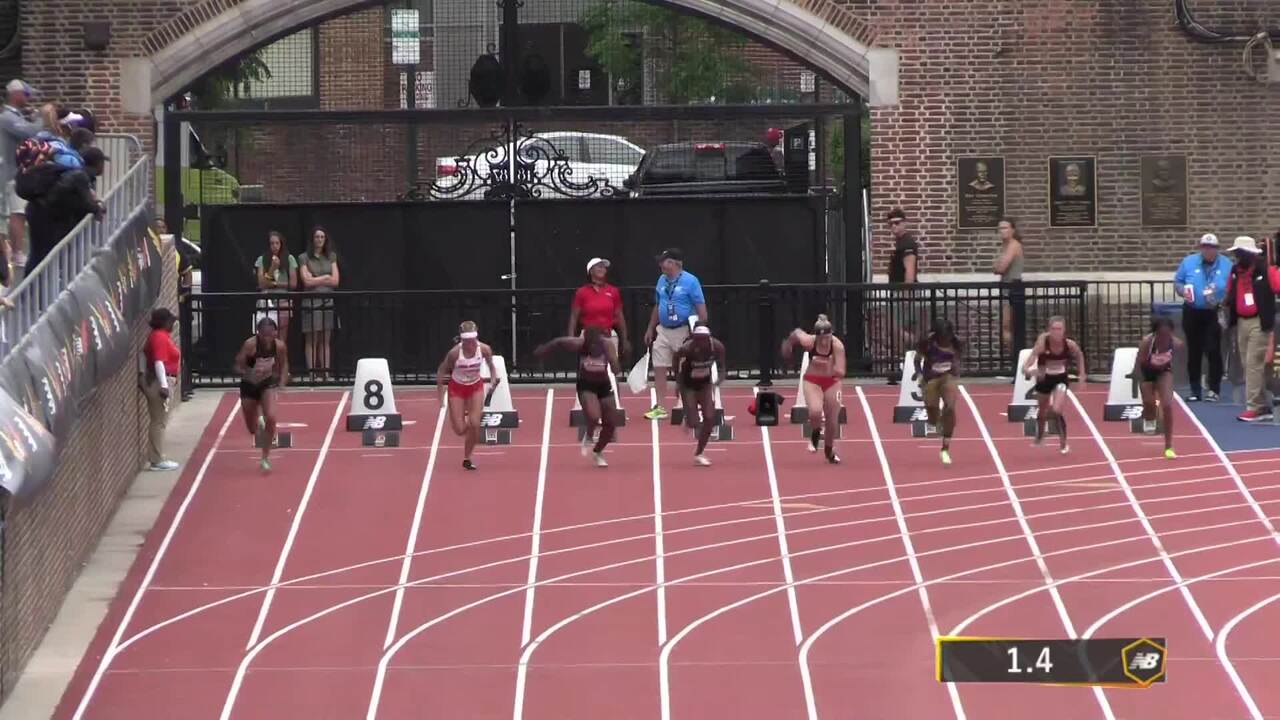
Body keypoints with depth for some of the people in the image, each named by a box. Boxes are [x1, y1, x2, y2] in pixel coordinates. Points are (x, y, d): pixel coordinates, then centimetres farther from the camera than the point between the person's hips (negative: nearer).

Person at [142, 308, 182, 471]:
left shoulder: (162, 335, 15)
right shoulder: (160, 337, -16)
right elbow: (158, 362, -24)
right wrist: (163, 385, -29)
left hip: (161, 382, 11)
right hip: (158, 383, -11)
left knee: (160, 421, 13)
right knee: (159, 421, -8)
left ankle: (156, 458, 17)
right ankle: (157, 460, -6)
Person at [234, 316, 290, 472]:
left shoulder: (280, 346, -16)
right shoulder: (250, 345, -26)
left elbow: (283, 364, 5)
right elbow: (238, 367, -20)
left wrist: (282, 381, -8)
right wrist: (250, 373, -39)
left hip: (268, 384, 1)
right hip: (249, 385, -1)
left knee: (271, 418, -23)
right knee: (252, 430, 10)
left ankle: (265, 457, -5)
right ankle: (259, 422, 52)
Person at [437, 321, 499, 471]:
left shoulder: (484, 349, -21)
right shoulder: (455, 352, -27)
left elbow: (490, 365, 0)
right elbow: (441, 371, -13)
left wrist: (493, 379, -16)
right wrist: (441, 391, -16)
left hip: (476, 387, 1)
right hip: (457, 388, -1)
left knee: (474, 424, -14)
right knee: (460, 430, -4)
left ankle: (467, 458, 7)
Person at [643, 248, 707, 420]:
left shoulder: (690, 281, -11)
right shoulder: (662, 281, 9)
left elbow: (701, 308, -12)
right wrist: (650, 329, 16)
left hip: (683, 332, -6)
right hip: (663, 331, 6)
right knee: (659, 368, 1)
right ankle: (660, 407, 5)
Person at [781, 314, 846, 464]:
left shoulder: (837, 346, -25)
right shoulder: (808, 341, -23)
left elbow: (841, 373, -25)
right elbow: (797, 333, 0)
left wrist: (830, 367, -37)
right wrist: (789, 342, 14)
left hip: (831, 381, 1)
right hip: (812, 380, -1)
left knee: (832, 420, 7)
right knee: (815, 412, -25)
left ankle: (829, 451, 34)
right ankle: (815, 435, 9)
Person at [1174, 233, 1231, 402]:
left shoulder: (1226, 265, 0)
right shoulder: (1188, 262, 3)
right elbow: (1177, 282, 9)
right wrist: (1183, 291, -12)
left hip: (1215, 314, -2)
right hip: (1192, 313, 2)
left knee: (1213, 351, -9)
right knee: (1194, 353, 6)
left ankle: (1214, 390, -3)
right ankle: (1195, 390, 14)